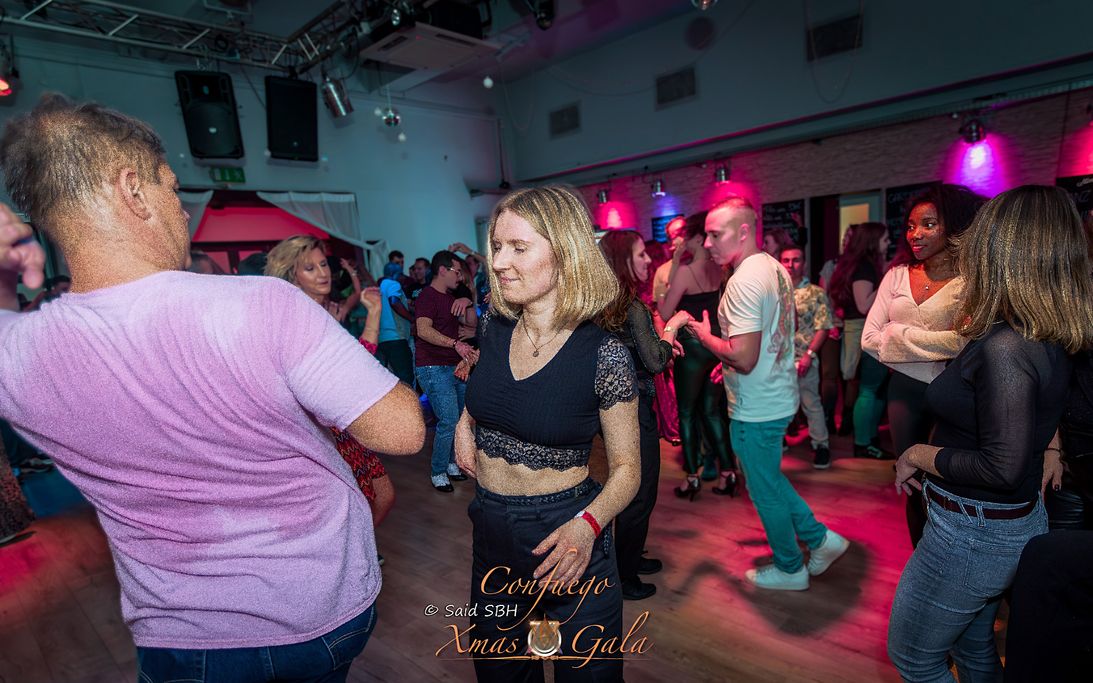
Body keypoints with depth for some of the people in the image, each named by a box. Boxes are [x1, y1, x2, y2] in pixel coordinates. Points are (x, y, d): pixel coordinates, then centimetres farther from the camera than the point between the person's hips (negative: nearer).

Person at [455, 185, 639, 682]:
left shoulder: (604, 355, -19)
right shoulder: (494, 328, -5)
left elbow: (626, 467, -11)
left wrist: (586, 525, -27)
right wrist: (466, 420, -1)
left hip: (566, 545, -4)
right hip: (491, 534, 5)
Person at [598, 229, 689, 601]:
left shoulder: (604, 305, 6)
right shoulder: (633, 307, -20)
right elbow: (655, 363, -21)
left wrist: (661, 339, 15)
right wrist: (672, 326, -8)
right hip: (634, 407, -9)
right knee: (640, 494, 6)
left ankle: (629, 558, 39)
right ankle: (625, 577, 20)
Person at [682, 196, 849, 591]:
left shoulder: (745, 280, -24)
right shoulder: (776, 268, 6)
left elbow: (744, 357, -31)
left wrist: (705, 336, -14)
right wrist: (729, 361, 16)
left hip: (756, 410, -9)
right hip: (779, 397, 9)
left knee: (765, 491, 11)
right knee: (769, 480, 26)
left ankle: (790, 569, 30)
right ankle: (820, 539, 34)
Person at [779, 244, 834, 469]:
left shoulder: (816, 293, -3)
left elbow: (823, 327, -7)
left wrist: (809, 354, -16)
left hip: (803, 360, -3)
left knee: (811, 404, 4)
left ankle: (821, 445, 18)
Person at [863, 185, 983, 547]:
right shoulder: (898, 275, 2)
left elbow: (965, 342, -25)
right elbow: (869, 338, -4)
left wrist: (899, 333, -17)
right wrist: (935, 349, -12)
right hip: (905, 389, 4)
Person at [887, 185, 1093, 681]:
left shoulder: (1004, 349, -28)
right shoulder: (1049, 341, 1)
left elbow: (1001, 468, -29)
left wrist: (917, 456, -16)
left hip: (973, 533, -9)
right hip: (1015, 523, 9)